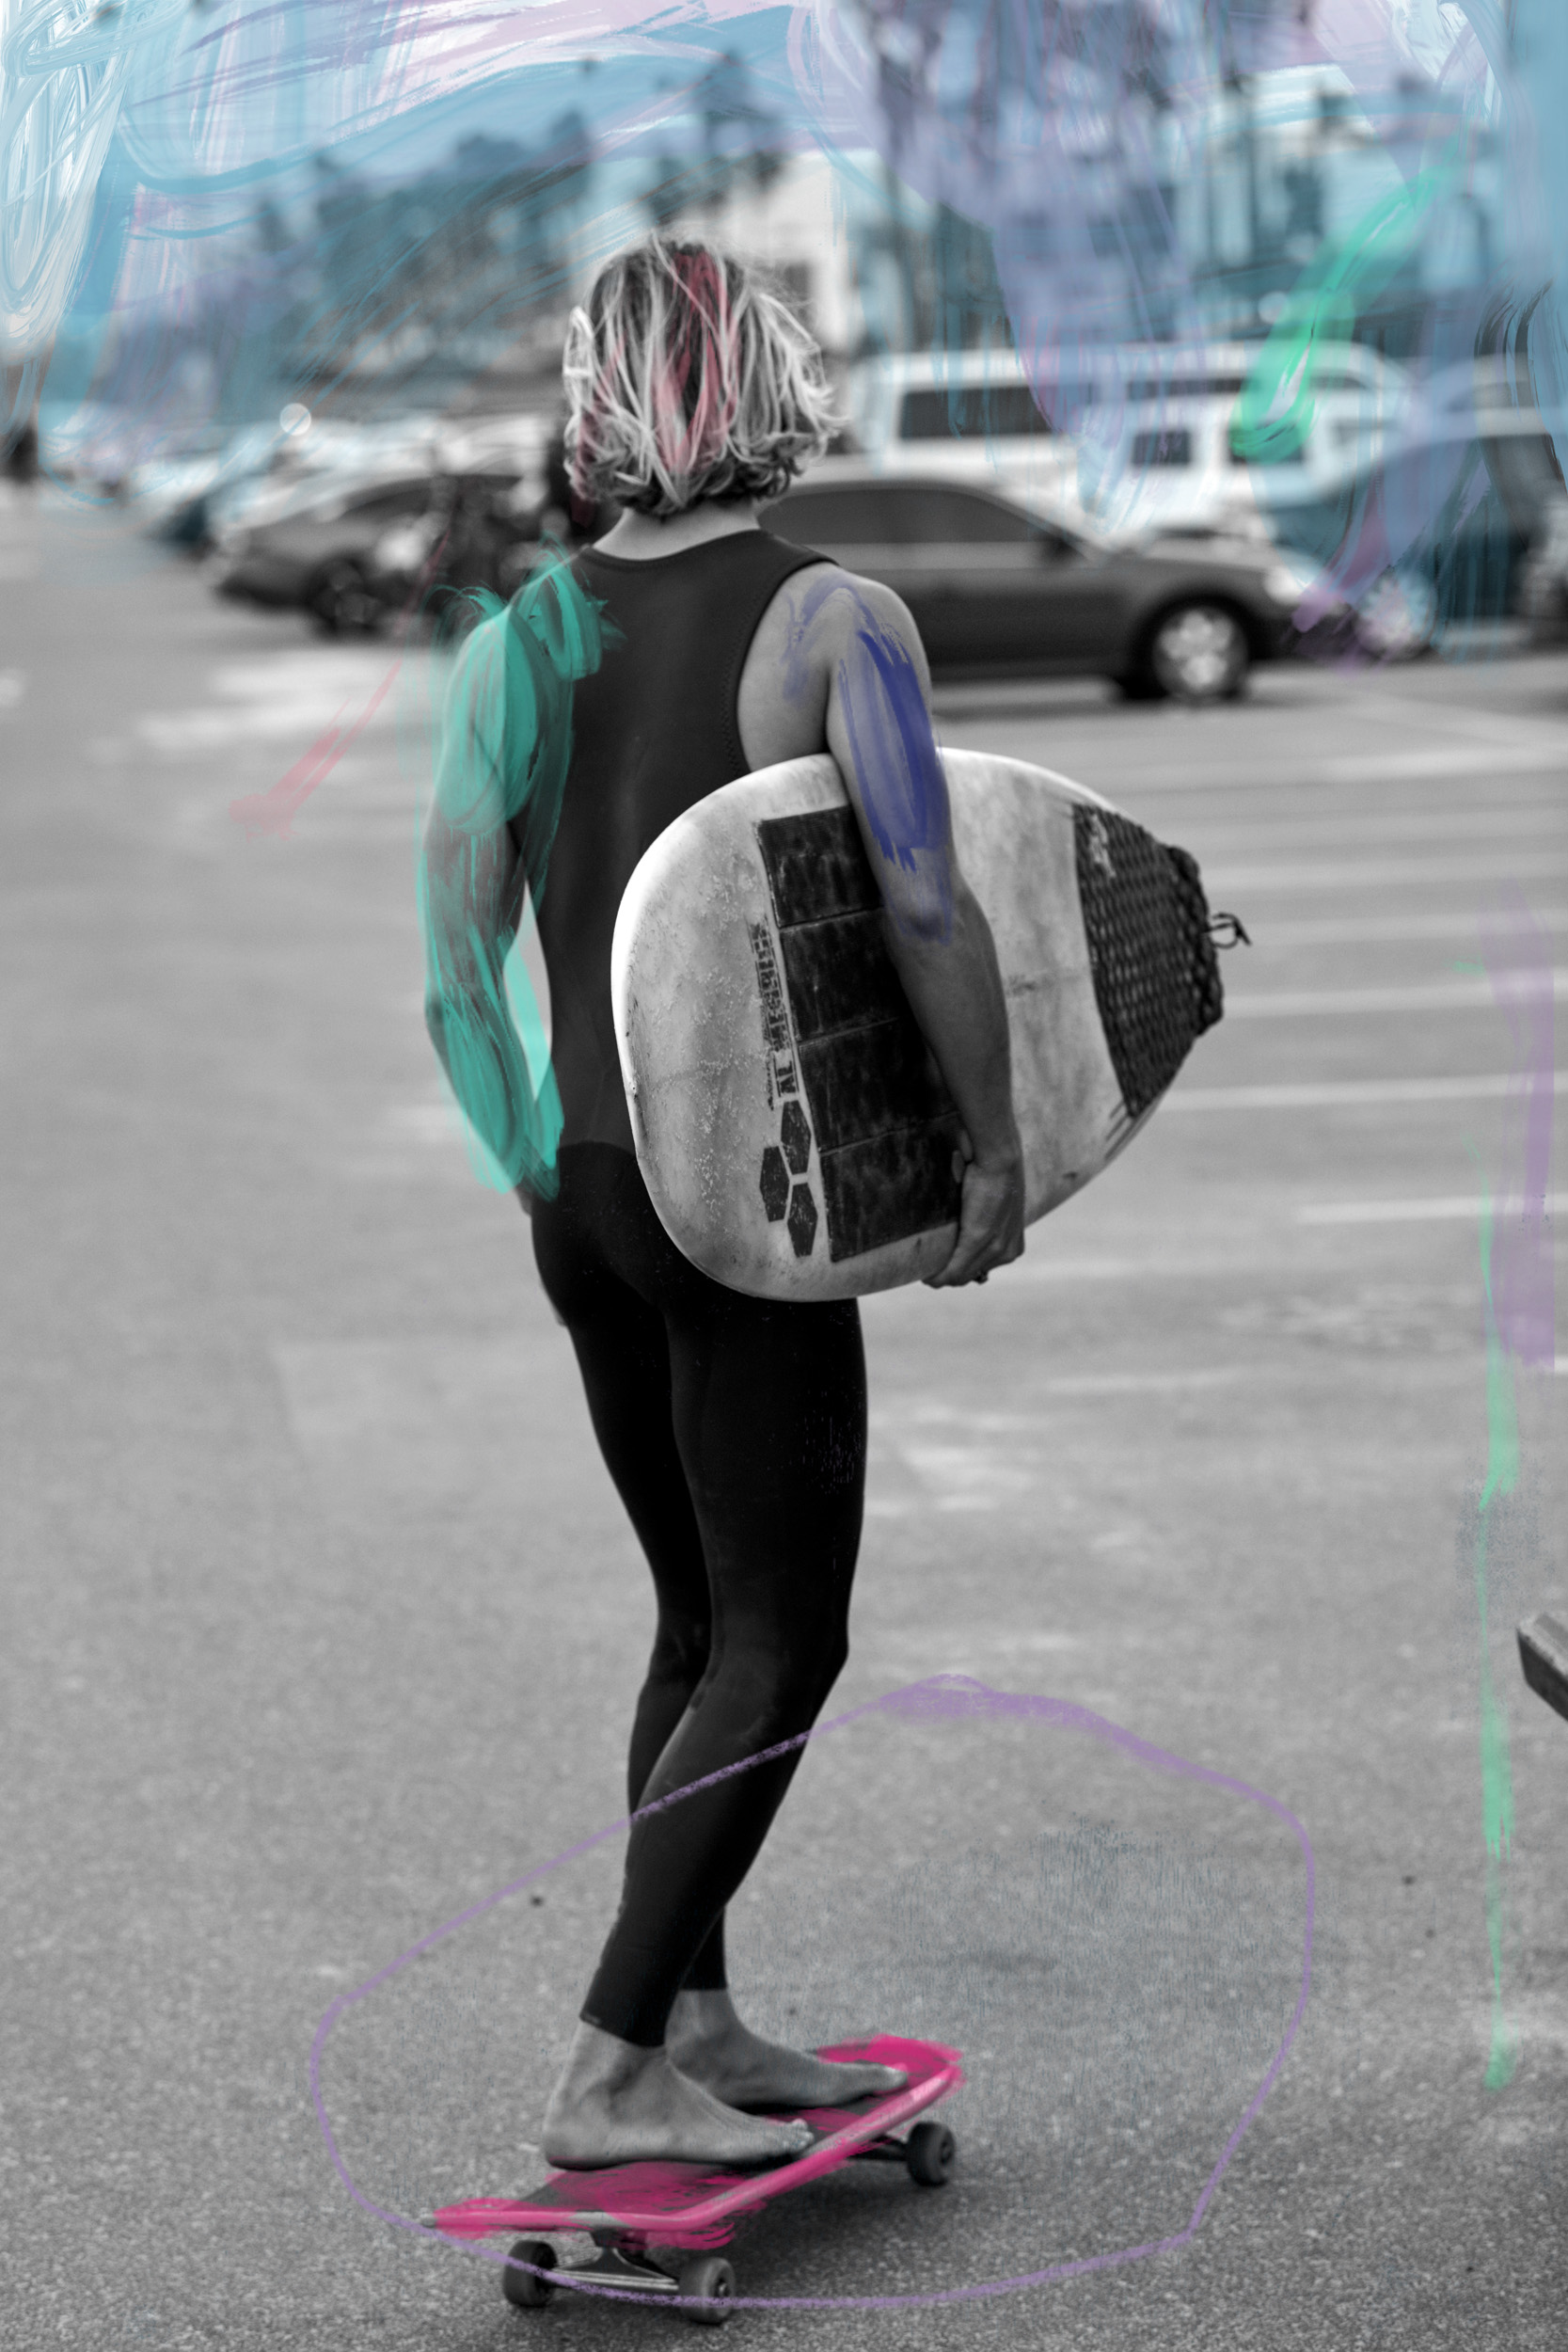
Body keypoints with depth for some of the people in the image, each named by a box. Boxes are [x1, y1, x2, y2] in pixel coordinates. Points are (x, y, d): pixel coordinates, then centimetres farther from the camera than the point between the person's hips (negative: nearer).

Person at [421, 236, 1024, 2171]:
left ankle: (698, 2027, 25)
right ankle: (610, 2068, -4)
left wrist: (542, 1174, 14)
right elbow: (930, 915, -21)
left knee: (705, 1617, 19)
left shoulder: (520, 636, 2)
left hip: (583, 1188, 6)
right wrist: (997, 1151, -9)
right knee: (784, 1648, 2)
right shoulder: (832, 618, -13)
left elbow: (456, 960, 3)